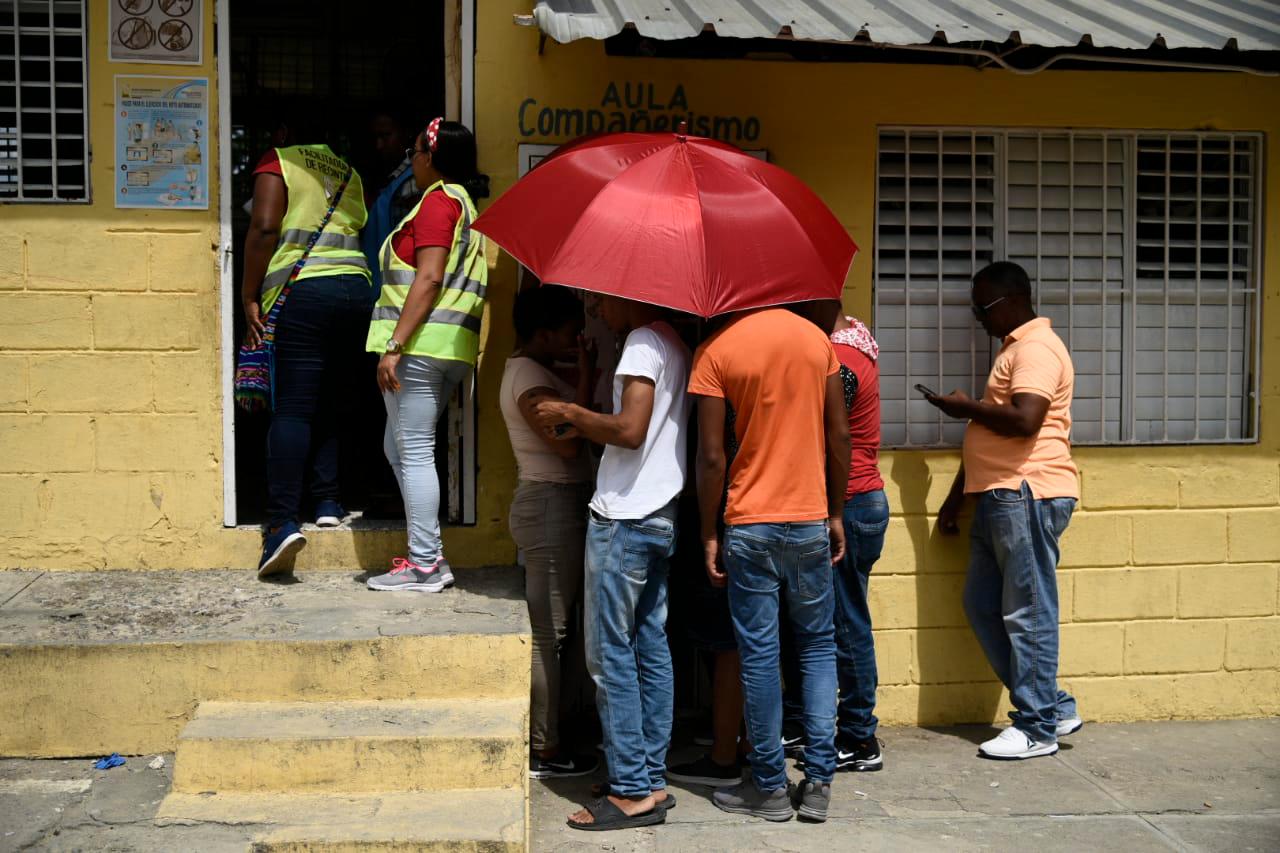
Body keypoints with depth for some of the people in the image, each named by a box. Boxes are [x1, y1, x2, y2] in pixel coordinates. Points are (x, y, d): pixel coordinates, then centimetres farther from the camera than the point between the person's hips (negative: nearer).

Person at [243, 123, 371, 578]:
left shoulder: (278, 161, 5)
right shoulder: (349, 173, 23)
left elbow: (264, 228, -7)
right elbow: (362, 235, 18)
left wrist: (248, 297, -4)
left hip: (302, 291, -5)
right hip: (357, 289, 5)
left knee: (292, 409, -10)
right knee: (330, 405, 15)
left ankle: (284, 520, -18)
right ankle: (328, 502, 13)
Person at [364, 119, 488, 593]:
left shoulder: (439, 199, -7)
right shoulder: (464, 203, 23)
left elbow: (429, 278, -17)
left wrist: (394, 345, -20)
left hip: (420, 343, -10)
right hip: (451, 349, 10)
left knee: (414, 452, -5)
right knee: (399, 448, 16)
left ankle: (425, 567, -1)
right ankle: (427, 553, 18)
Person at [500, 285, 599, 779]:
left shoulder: (532, 370, 17)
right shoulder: (529, 375, -14)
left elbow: (567, 438, 17)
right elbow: (569, 441, -24)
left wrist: (582, 375, 10)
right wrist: (586, 374, -19)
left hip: (553, 504, 11)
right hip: (551, 505, -11)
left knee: (549, 631, 14)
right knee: (548, 632, -5)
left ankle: (542, 741, 22)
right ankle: (544, 752, 2)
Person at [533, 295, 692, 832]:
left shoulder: (642, 344, -11)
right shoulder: (672, 344, 18)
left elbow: (630, 430, -22)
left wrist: (570, 414, -8)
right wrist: (584, 428, 15)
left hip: (624, 519, -10)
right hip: (661, 519, 10)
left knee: (610, 654, -5)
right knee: (651, 650, 10)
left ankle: (632, 791, -2)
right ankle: (653, 780, 14)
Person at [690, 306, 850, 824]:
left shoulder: (715, 351, -8)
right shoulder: (816, 337, 3)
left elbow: (711, 455, -10)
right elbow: (839, 436, 3)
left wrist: (709, 534, -2)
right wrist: (836, 514, 12)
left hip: (749, 526, -3)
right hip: (810, 521, 3)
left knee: (759, 655, 4)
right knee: (818, 647, 14)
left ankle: (770, 787, 12)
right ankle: (818, 782, 11)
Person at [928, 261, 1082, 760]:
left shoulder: (1036, 348, -10)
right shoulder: (1013, 348, 23)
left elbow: (1023, 421, -24)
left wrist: (966, 407, -8)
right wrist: (956, 498, 23)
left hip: (1028, 495, -11)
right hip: (1000, 497, 11)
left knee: (1027, 614, -4)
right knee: (982, 605, 12)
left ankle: (1038, 728, 6)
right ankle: (1052, 707, 19)